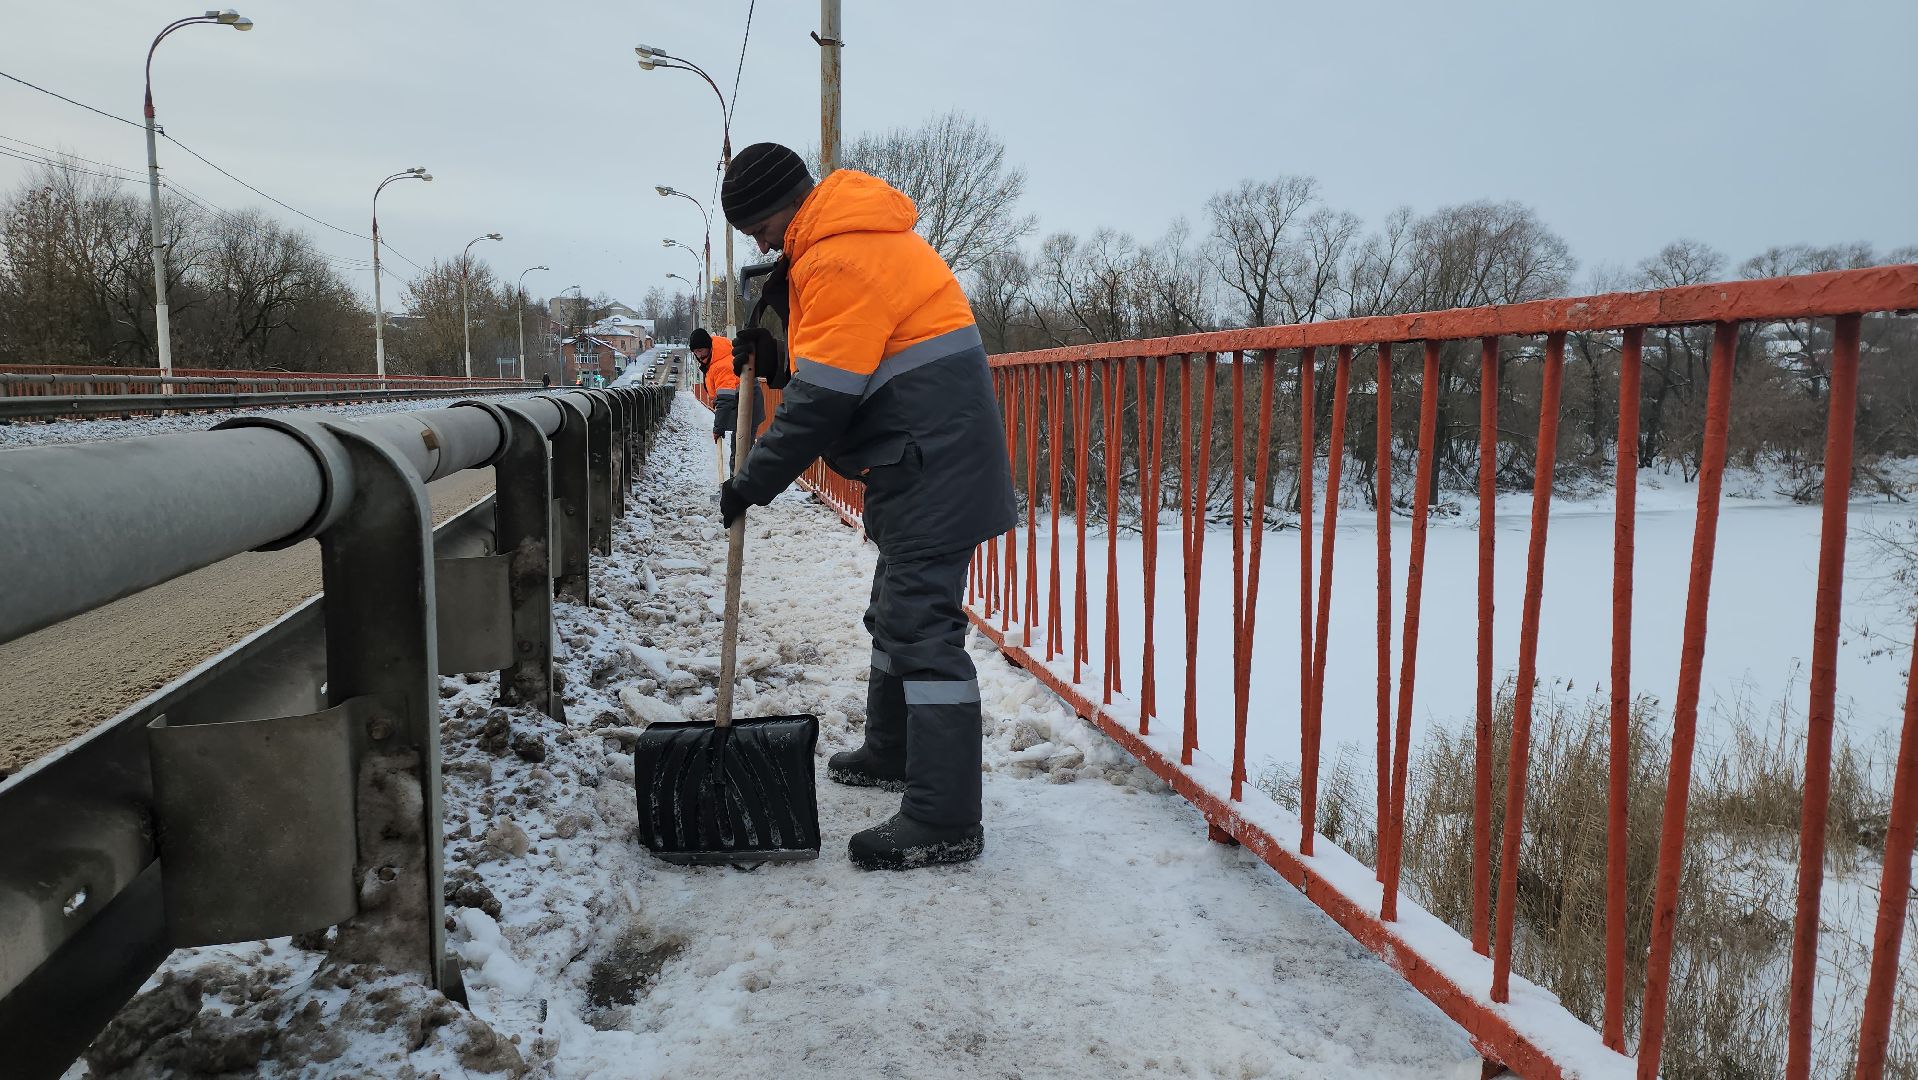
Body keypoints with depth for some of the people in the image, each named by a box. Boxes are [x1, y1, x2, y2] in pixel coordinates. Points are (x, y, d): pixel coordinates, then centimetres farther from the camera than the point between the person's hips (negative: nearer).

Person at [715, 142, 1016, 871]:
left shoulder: (841, 260, -17)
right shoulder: (856, 238, 16)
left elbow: (822, 402, -19)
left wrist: (753, 483, -9)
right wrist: (779, 359, 5)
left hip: (932, 469, -11)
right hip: (919, 463, 11)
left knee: (922, 628, -11)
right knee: (896, 611, 21)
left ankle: (945, 821, -8)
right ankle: (890, 754, 37)